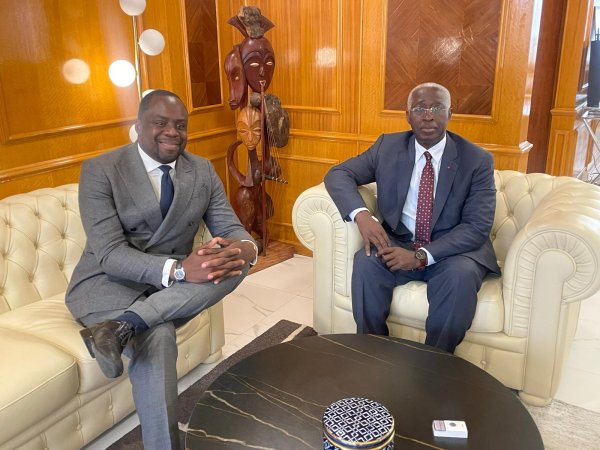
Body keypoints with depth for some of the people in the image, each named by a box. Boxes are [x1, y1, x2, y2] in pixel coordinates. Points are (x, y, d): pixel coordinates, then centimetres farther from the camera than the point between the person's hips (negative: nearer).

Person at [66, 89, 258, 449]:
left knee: (235, 262, -24)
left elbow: (230, 228, -1)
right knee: (157, 336, -34)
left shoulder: (203, 171, 4)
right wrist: (177, 269, -37)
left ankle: (121, 325, -32)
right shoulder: (100, 171, -10)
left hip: (173, 283, 5)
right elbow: (109, 254, -19)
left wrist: (246, 248, -28)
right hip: (109, 281, -4)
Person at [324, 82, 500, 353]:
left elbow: (476, 227, -13)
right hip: (398, 243, 2)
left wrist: (422, 256, -27)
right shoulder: (388, 146, 0)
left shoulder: (477, 160, -7)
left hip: (452, 250, -1)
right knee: (366, 262, -28)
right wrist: (361, 214, -23)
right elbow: (338, 174, -1)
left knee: (461, 276, -34)